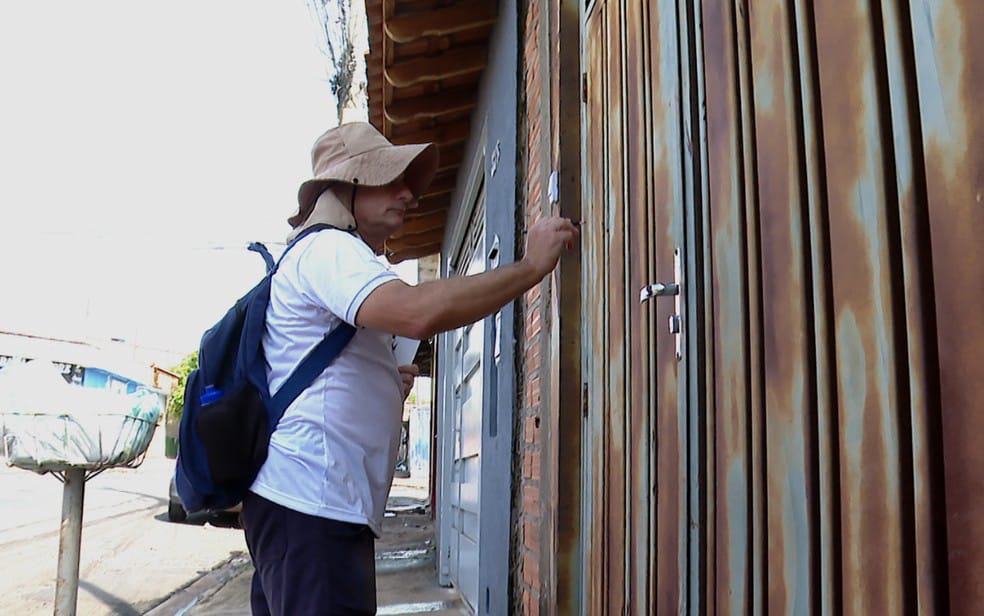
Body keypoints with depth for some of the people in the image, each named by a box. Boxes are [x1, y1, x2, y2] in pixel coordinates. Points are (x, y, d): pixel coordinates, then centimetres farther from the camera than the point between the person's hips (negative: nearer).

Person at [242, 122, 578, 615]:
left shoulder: (330, 253, 25)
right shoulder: (328, 248, -8)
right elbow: (417, 312, -29)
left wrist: (386, 384, 14)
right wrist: (531, 265, -20)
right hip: (310, 504, -11)